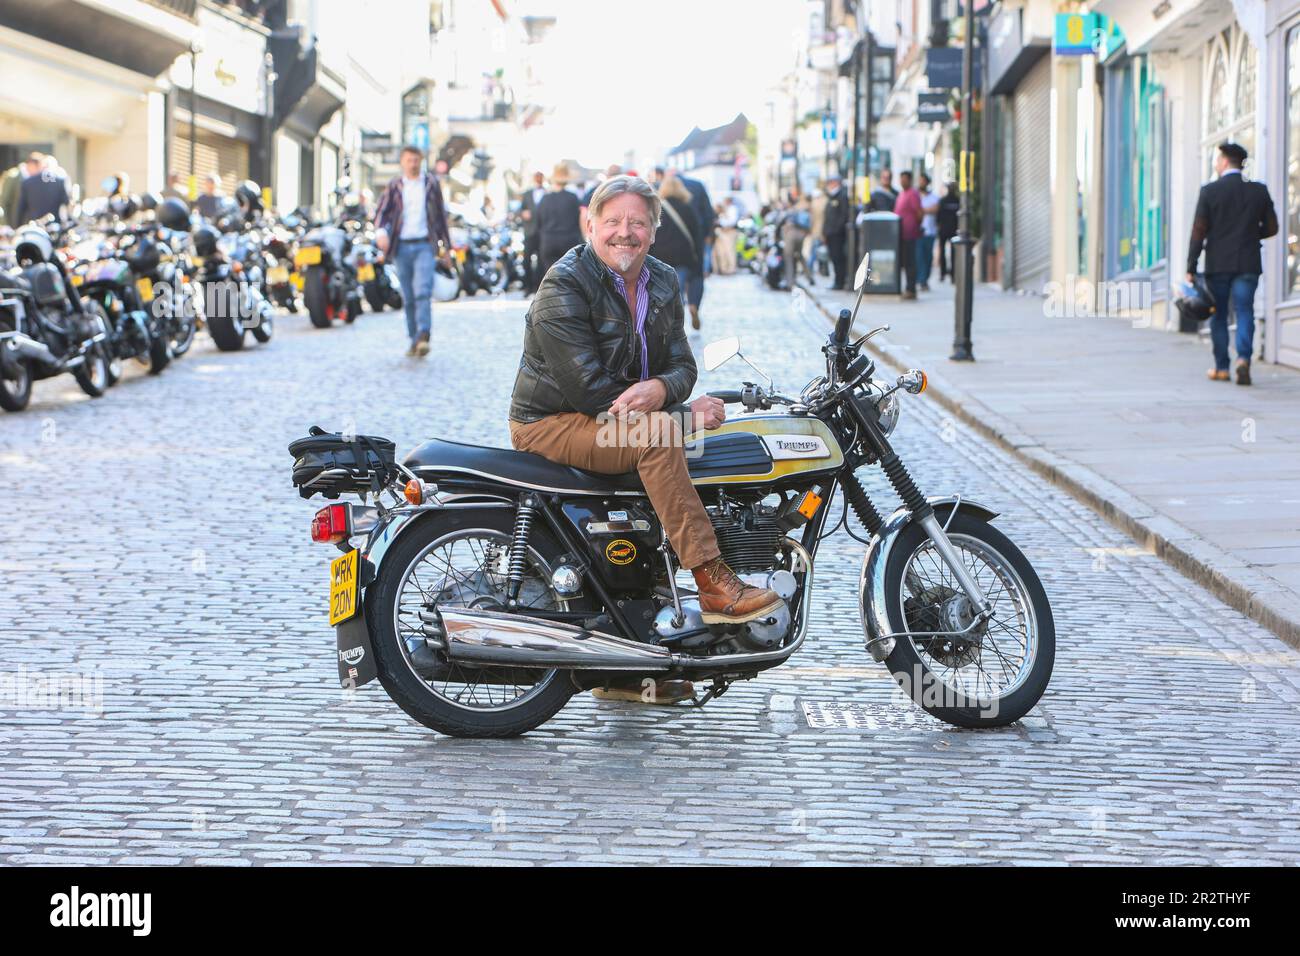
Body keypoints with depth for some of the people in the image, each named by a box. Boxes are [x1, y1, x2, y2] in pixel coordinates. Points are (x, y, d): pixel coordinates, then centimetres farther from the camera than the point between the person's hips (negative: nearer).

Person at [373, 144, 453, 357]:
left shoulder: (432, 184, 9)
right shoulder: (394, 186, 8)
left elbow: (441, 216, 14)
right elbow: (381, 211, -2)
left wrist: (446, 247, 15)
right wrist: (380, 232, -23)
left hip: (425, 246, -2)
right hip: (402, 247, 2)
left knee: (423, 292, -18)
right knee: (408, 298, 6)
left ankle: (423, 338, -27)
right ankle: (414, 340, 14)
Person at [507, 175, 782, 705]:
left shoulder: (663, 284, 9)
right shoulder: (564, 287, -15)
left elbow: (681, 364, 4)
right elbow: (589, 388, -21)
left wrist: (660, 388, -24)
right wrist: (685, 412, -20)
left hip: (624, 421, 8)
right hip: (551, 423, -8)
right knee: (656, 438, -30)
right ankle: (714, 585, -33)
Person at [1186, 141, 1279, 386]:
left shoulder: (1209, 191, -5)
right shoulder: (1259, 191, 2)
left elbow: (1199, 231, -7)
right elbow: (1271, 227, 6)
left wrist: (1191, 267, -5)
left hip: (1218, 264, -1)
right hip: (1248, 263, 1)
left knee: (1218, 315, 10)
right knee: (1244, 312, 0)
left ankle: (1221, 367, 13)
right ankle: (1243, 358, -20)